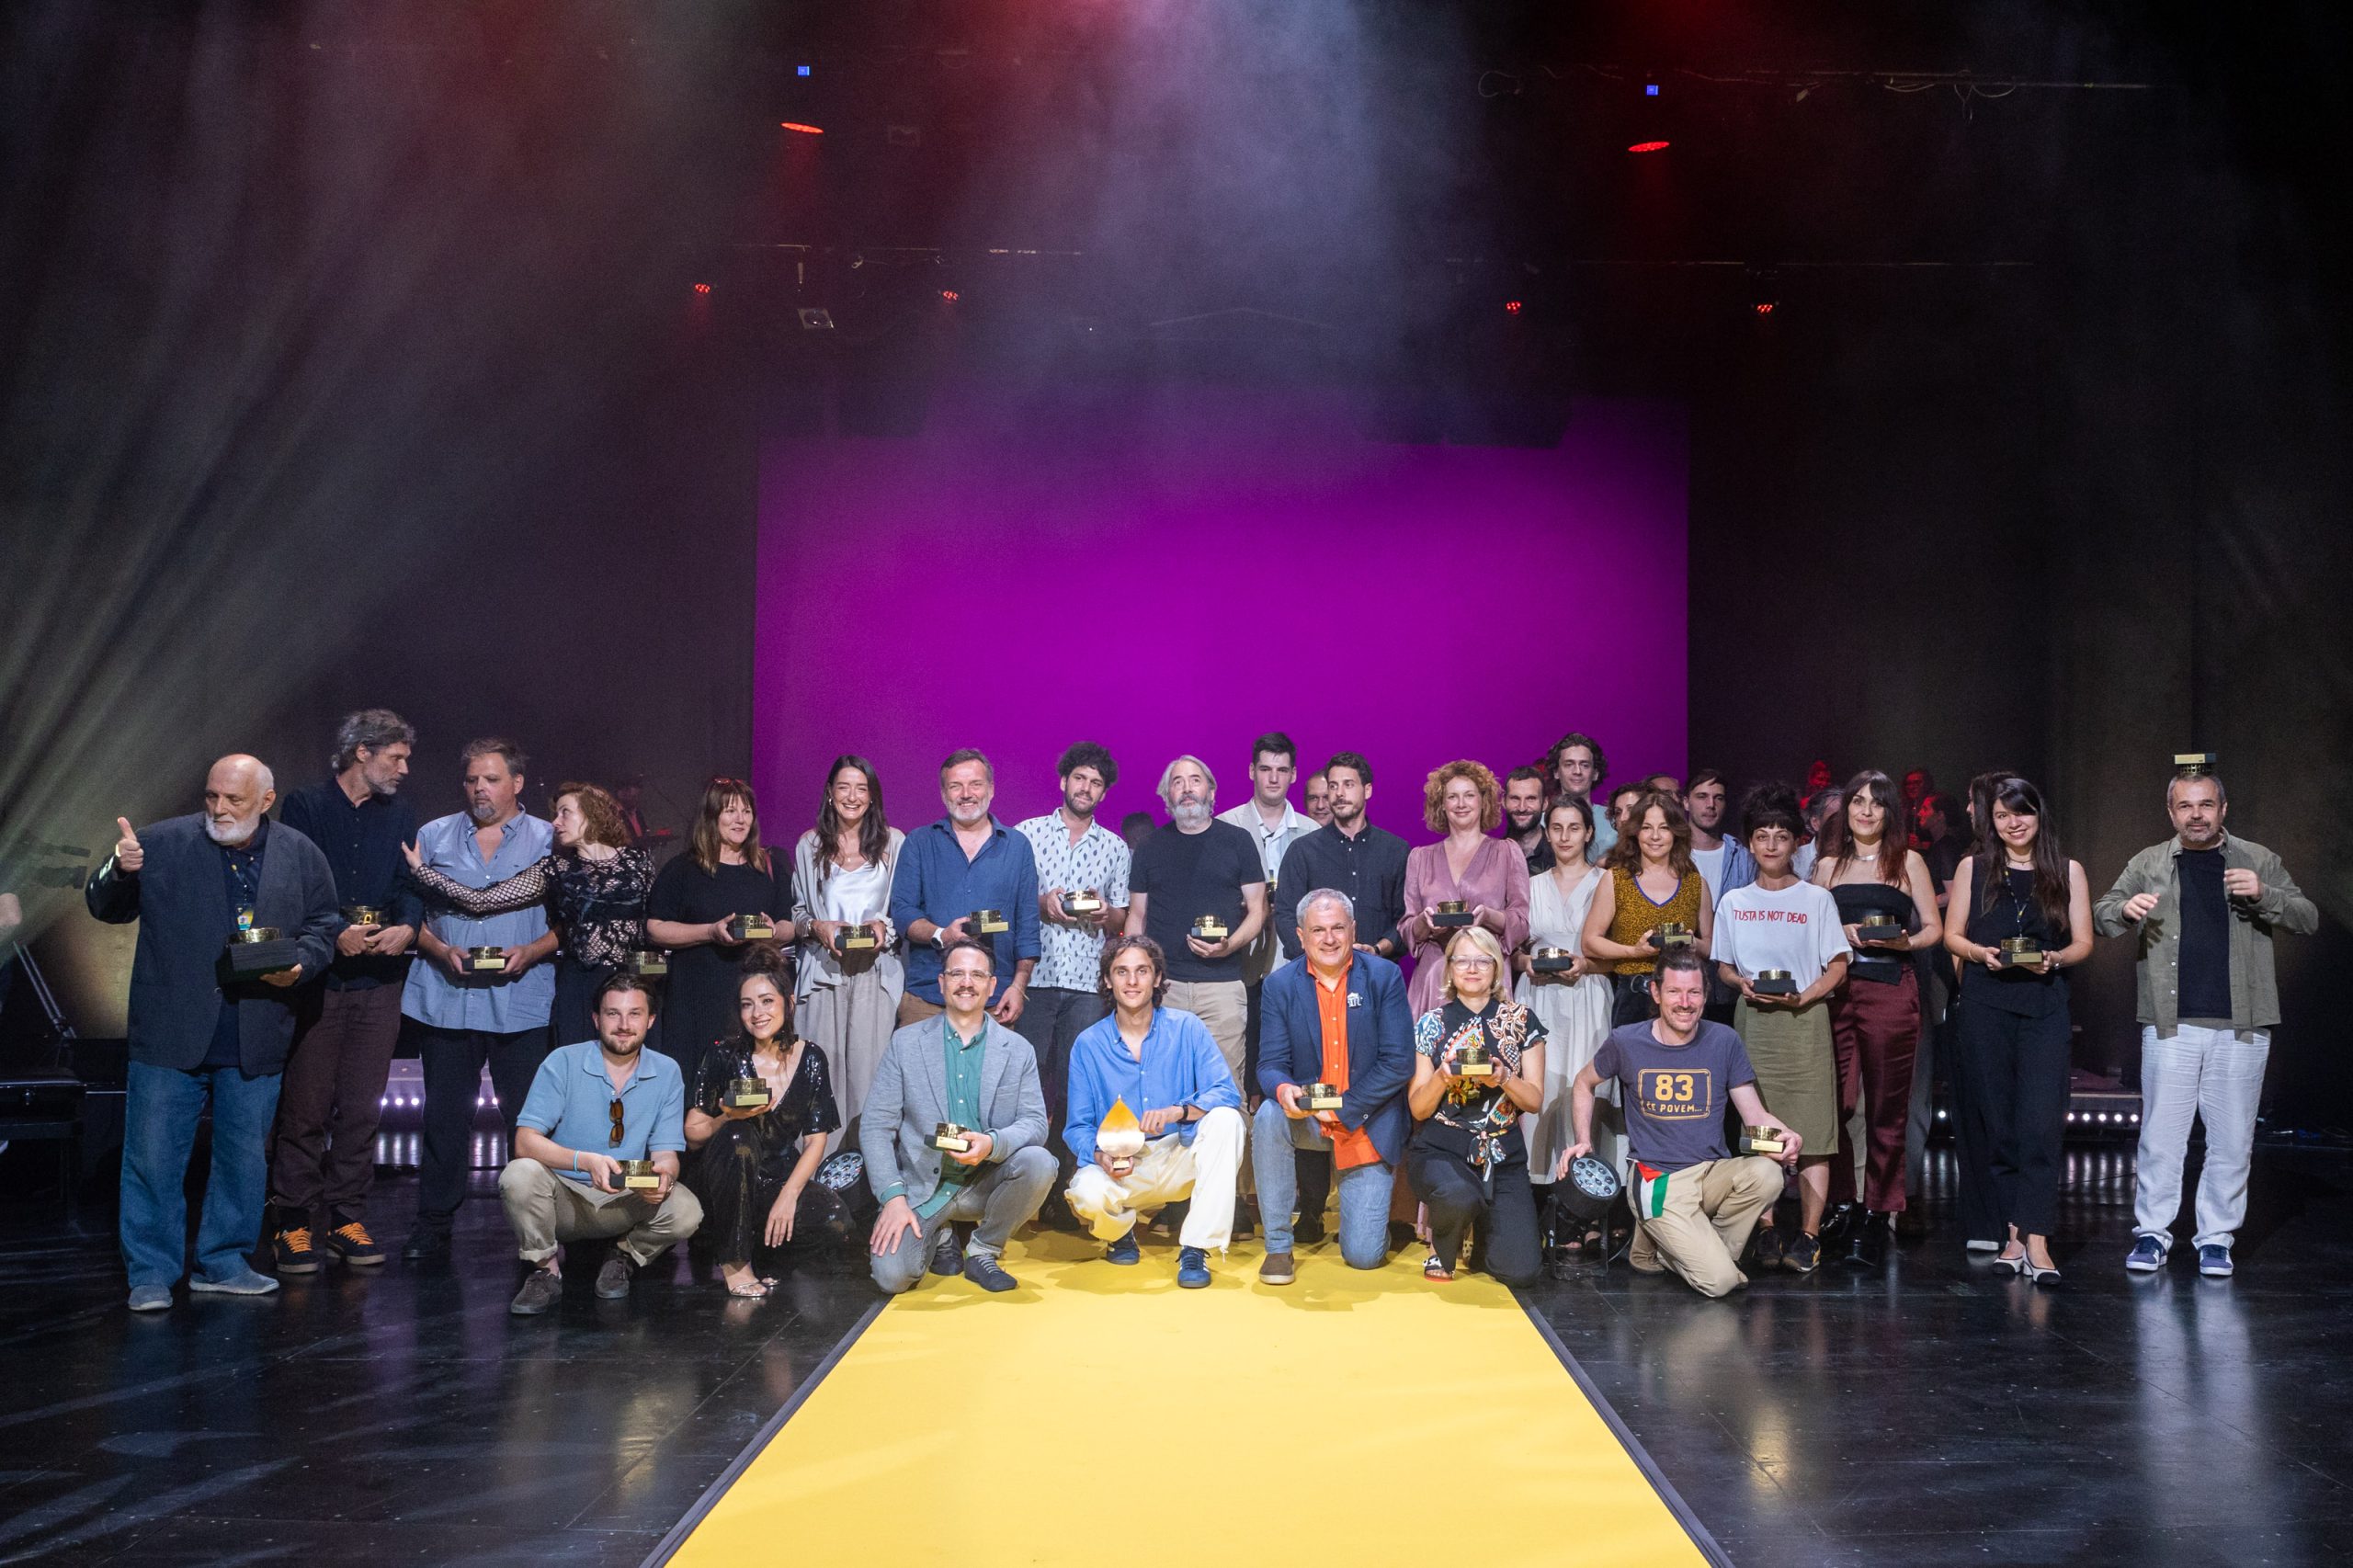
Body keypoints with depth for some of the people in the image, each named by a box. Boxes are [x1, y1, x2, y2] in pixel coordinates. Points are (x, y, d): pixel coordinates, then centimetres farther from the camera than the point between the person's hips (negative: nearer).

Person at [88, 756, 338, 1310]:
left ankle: (223, 1262, 27)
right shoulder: (161, 843, -2)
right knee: (154, 1156, 1)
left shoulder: (300, 854, 3)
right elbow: (105, 908, 3)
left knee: (244, 1157, 12)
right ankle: (151, 1273, 14)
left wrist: (300, 964, -9)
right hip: (171, 1036, -2)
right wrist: (119, 872, -18)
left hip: (256, 1042, 2)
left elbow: (323, 925, 10)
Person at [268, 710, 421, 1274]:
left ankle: (346, 1217, 15)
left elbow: (411, 884, 7)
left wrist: (408, 927, -14)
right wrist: (337, 933, -19)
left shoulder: (400, 816, 14)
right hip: (316, 976, -4)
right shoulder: (304, 806, 1)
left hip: (379, 980, 4)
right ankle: (296, 1222, 7)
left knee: (362, 1106, 6)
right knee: (306, 1105, -1)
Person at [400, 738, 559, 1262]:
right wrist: (442, 951, -7)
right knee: (444, 1116, 5)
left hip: (521, 1000, -2)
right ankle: (433, 1226, 14)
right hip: (445, 998, 2)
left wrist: (528, 953, -12)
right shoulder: (434, 837, 12)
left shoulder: (549, 841, 7)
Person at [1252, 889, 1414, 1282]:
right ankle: (1278, 1246, -16)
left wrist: (1344, 1109, -19)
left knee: (1363, 1256, -8)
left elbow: (1399, 1062, -12)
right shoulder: (1281, 984, -2)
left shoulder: (1384, 977, -7)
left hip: (1368, 1124, -1)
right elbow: (1271, 1063, -7)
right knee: (1268, 1116, -34)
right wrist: (1283, 1090, -31)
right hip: (1307, 1119, 2)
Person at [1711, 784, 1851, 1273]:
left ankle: (1809, 1235, -2)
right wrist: (1742, 983, -6)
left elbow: (1838, 966, 2)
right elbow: (1722, 965, 16)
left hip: (1804, 1019, -2)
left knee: (1811, 1130, -6)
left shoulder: (1817, 899, 3)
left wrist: (1803, 997, -13)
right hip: (1751, 1020, 2)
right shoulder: (1734, 902, 10)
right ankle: (1765, 1229, 9)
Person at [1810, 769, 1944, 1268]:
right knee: (1833, 1104, -4)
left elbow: (1933, 930, 8)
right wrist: (1843, 934, -5)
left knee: (1886, 1109, -1)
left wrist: (1903, 941, -12)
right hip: (1834, 990, 2)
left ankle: (1878, 1217, 5)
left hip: (1890, 992, -2)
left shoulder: (1908, 862, 10)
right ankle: (1841, 1209, 7)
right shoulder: (1828, 864, 16)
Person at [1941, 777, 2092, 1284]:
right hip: (1984, 1005, 1)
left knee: (2040, 1123, -11)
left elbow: (2083, 942, 9)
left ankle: (2036, 1241, -12)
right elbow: (1951, 935, 10)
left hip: (2044, 1006, -1)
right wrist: (1982, 953, -10)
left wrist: (2053, 959, -11)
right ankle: (2011, 1234, 10)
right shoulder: (1974, 870, 10)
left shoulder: (2068, 872, 10)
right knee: (1995, 1122, 3)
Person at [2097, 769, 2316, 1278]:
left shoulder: (2258, 861, 9)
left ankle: (2216, 1238, 16)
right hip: (2170, 1025, 0)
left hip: (2240, 1027, 0)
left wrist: (2264, 894, -13)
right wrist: (2126, 908, -15)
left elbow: (2308, 919, 7)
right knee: (2160, 1135, 0)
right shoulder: (2150, 863, 10)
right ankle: (2151, 1231, 11)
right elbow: (2101, 913, 9)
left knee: (2232, 1141, 4)